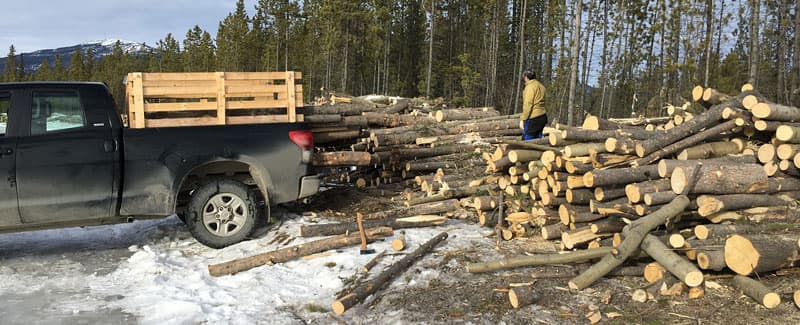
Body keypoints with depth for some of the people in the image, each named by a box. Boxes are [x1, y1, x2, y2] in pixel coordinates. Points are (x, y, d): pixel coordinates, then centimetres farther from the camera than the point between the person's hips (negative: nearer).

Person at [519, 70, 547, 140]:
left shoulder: (530, 86, -8)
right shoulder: (541, 86, 18)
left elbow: (528, 104, -15)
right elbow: (541, 102, 16)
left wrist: (522, 119, -14)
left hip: (533, 118, -9)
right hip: (542, 117, 9)